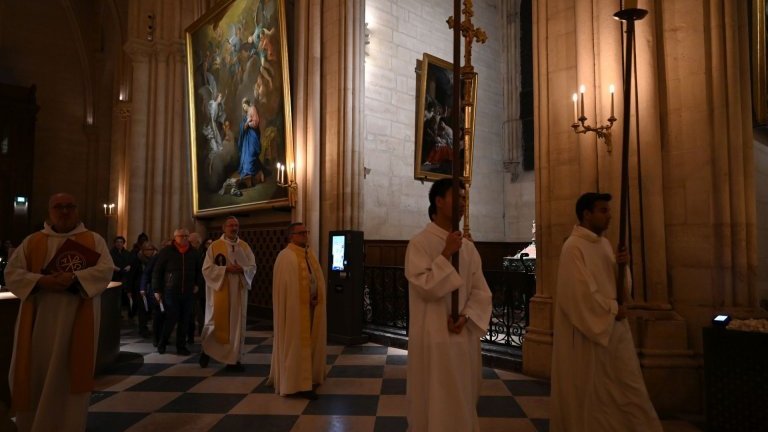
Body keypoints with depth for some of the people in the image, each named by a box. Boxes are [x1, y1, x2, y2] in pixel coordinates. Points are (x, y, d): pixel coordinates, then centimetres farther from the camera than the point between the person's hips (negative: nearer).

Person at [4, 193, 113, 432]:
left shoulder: (94, 240, 5)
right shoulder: (32, 241, 10)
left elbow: (106, 270, -8)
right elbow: (12, 272, 2)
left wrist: (74, 277, -23)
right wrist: (41, 281, -16)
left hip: (77, 320, -2)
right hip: (39, 320, 2)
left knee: (70, 373, 3)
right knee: (36, 373, 6)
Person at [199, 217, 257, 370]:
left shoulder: (245, 246, 6)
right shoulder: (215, 246, -3)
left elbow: (253, 267, 5)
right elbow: (207, 268, -8)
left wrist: (242, 270, -15)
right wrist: (226, 269, -19)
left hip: (238, 291, 3)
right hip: (219, 290, -3)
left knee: (237, 324, 4)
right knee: (216, 321, 4)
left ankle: (234, 359, 12)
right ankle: (206, 349, 32)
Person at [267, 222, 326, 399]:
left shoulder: (309, 254, 12)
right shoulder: (286, 256, -13)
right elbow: (287, 286, -17)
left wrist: (316, 299, 1)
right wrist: (305, 300, -15)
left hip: (310, 306, 8)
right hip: (295, 307, -8)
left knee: (308, 342, 15)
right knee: (296, 344, -2)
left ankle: (308, 378, 28)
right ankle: (298, 384, 4)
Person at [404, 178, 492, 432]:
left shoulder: (468, 247, 8)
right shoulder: (419, 243, -9)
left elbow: (481, 291, 5)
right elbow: (425, 288, -18)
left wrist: (465, 317, -11)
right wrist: (445, 255, -20)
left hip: (464, 336, 5)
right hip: (433, 337, -5)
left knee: (462, 401, 17)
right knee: (434, 402, 7)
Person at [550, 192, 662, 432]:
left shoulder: (604, 244, 10)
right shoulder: (573, 247, -16)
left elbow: (620, 286, 14)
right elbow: (581, 292, -21)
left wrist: (621, 265, -6)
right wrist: (613, 308, -9)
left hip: (615, 326, 8)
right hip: (589, 328, -8)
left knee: (628, 386, 14)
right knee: (591, 391, 5)